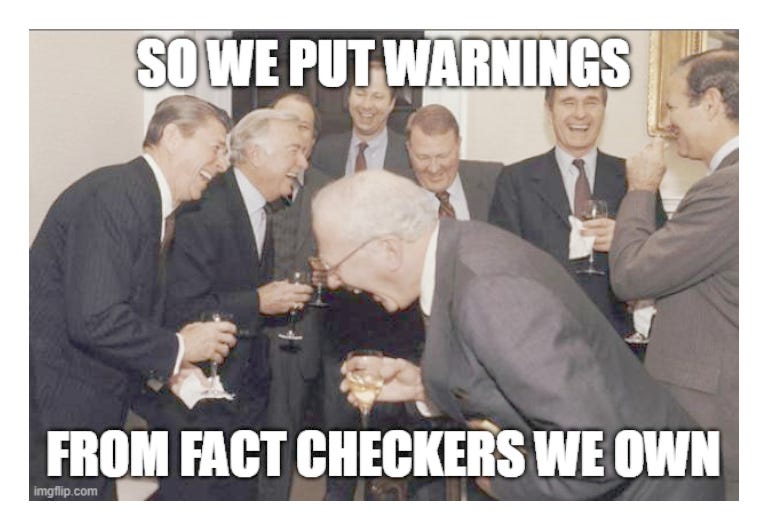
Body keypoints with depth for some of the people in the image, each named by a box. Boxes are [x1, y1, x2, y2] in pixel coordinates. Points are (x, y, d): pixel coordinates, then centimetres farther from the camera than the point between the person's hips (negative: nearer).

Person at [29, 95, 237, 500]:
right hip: (55, 409, -9)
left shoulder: (152, 204, 10)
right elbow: (94, 320, -27)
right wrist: (177, 349, -15)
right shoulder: (115, 195, -20)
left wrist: (166, 364, 2)